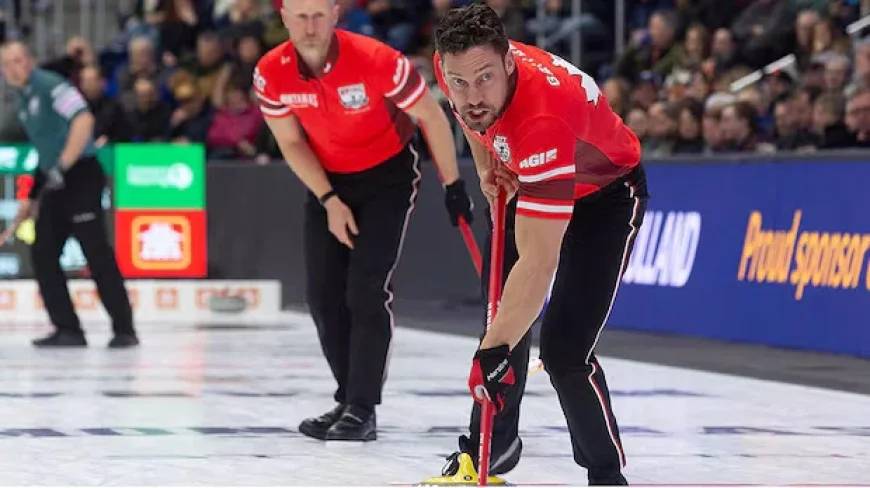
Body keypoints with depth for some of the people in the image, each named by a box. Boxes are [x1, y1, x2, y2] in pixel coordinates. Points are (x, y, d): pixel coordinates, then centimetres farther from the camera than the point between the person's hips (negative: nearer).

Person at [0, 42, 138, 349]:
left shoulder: (49, 85, -11)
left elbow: (83, 119, -24)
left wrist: (62, 166, -28)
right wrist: (32, 198, 25)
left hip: (81, 176, -9)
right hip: (55, 182, 9)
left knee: (96, 252, -11)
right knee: (43, 255, 4)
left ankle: (124, 329, -8)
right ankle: (68, 329, 7)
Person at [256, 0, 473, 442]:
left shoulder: (376, 60, -29)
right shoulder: (270, 73, -17)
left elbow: (430, 115, -15)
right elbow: (292, 143, -3)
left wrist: (453, 187, -10)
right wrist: (329, 201, -11)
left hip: (388, 173, -4)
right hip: (327, 180, 5)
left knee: (366, 291, -15)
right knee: (323, 295, 3)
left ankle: (363, 410, -11)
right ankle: (350, 399, 17)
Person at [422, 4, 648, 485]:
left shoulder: (542, 123, -45)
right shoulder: (453, 66, -24)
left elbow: (538, 262, -47)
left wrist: (495, 350, -51)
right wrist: (487, 166, -4)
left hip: (604, 193, -7)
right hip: (525, 185, 8)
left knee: (563, 351, -17)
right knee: (502, 315, 16)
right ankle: (492, 446, 35)